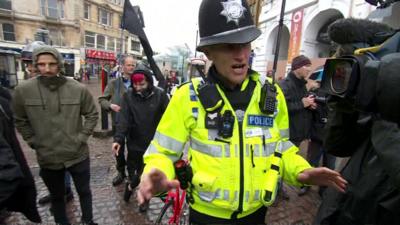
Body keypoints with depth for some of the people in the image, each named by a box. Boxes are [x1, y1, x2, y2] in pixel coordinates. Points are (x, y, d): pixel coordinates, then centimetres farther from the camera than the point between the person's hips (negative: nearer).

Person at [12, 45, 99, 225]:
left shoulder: (78, 89, -11)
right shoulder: (23, 91, -8)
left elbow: (92, 115, -1)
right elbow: (20, 121, 5)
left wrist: (82, 137, -7)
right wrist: (34, 142, -2)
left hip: (78, 155, 0)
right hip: (47, 158, 1)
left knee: (84, 191, 19)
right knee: (57, 196, 23)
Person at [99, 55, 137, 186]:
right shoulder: (114, 83, 0)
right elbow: (102, 99, 4)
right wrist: (110, 105, -15)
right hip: (118, 123, 2)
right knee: (119, 150, 17)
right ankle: (121, 172, 39)